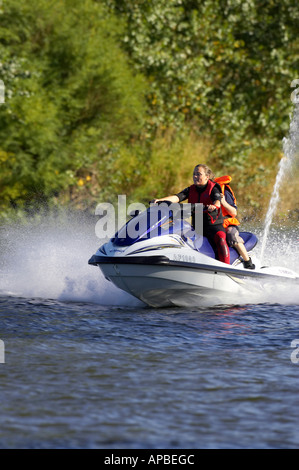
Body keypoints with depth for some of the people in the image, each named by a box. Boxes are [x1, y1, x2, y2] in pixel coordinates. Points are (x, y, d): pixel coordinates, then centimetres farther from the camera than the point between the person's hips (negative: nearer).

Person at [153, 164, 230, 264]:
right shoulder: (190, 190, 12)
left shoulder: (213, 188, -2)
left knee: (220, 238, -34)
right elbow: (177, 197, -4)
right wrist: (160, 200, -22)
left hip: (214, 224, -6)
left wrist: (214, 206, -49)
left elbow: (217, 200, -23)